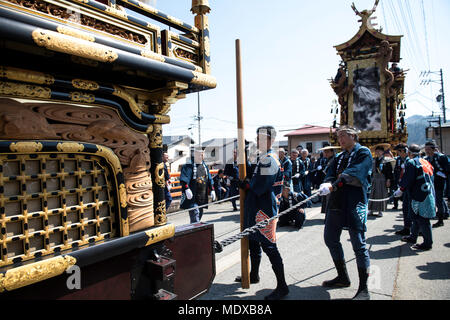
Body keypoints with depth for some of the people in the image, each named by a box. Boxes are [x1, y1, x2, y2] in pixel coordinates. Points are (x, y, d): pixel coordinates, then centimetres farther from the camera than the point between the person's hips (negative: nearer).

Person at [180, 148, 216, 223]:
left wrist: (212, 190, 12)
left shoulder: (204, 166, 16)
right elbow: (184, 179, -17)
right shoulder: (188, 166, -6)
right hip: (192, 196, -7)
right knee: (195, 213, -13)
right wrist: (187, 189, -29)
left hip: (202, 196, 7)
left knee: (200, 213, 13)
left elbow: (209, 180, 18)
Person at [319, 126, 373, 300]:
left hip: (355, 203, -8)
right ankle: (342, 277, 30)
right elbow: (331, 174, 6)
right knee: (330, 239, 13)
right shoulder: (340, 157, 19)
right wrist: (327, 183, -17)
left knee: (358, 244, -3)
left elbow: (353, 174, -18)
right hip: (336, 202, 8)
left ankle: (363, 289, 9)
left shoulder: (363, 153, -2)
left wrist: (333, 186, -28)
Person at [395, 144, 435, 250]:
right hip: (428, 193, 10)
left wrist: (400, 190, -3)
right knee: (416, 217, 20)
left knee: (422, 219, -3)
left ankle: (427, 243, 3)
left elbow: (408, 180, -16)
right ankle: (413, 237, 32)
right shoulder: (423, 161, 16)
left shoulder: (411, 163, -12)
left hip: (420, 196, -10)